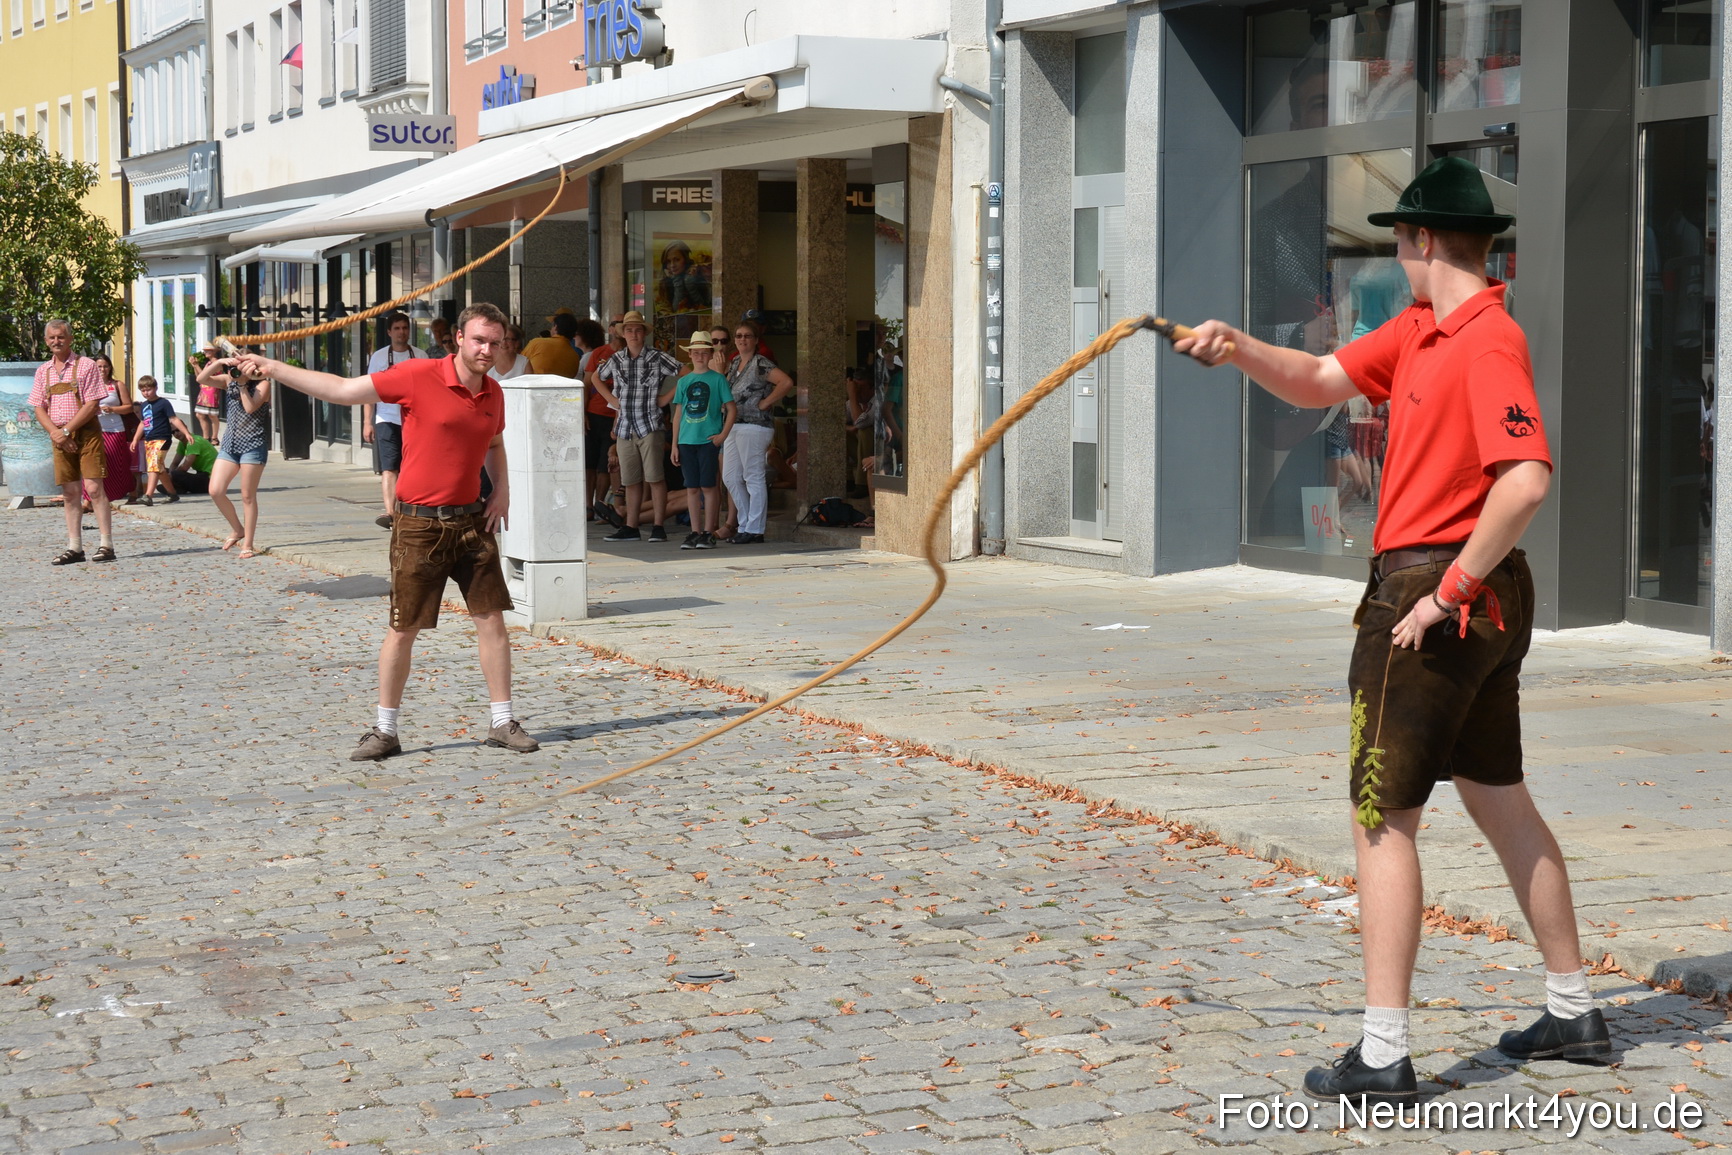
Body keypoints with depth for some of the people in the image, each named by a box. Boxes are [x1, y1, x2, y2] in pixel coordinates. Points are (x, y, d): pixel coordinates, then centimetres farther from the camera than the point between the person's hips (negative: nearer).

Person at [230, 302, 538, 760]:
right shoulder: (417, 376, -11)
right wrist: (272, 368, -7)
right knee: (403, 628, 2)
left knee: (492, 618, 2)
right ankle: (385, 731, 14)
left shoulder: (493, 393, 5)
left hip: (472, 521, 4)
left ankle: (503, 722, 12)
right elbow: (342, 390, -6)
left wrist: (502, 489, 9)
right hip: (419, 523, -4)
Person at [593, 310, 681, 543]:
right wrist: (611, 399, 16)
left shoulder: (657, 358, -1)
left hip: (650, 425, -4)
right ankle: (630, 527, 12)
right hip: (625, 426, 4)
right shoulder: (616, 360, 11)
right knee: (631, 480, 7)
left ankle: (658, 526, -3)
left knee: (655, 478, -6)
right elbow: (597, 378, 29)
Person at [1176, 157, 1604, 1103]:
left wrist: (1449, 591, -23)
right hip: (1485, 601, 10)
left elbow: (1526, 480, -28)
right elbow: (1321, 384, 15)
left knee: (1383, 817, -4)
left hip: (1437, 603, -10)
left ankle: (1383, 1058, -1)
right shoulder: (1419, 330, 11)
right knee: (1498, 797, 18)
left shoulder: (1489, 342, -19)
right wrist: (1241, 350, -2)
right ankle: (1573, 1014, 29)